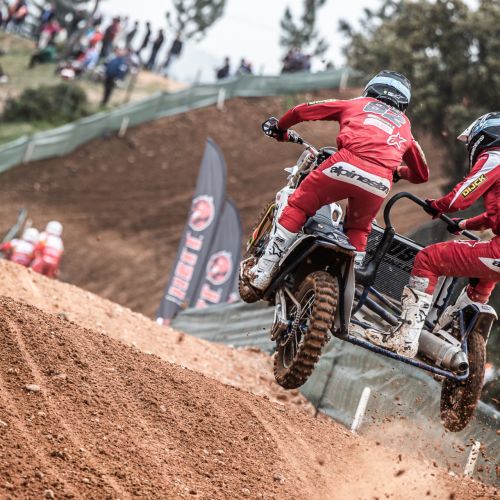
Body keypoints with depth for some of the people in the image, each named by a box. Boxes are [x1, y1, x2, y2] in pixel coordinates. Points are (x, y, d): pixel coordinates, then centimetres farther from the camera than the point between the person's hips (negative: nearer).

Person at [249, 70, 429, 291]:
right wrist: (399, 172, 62)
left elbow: (303, 110, 30)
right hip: (380, 184, 2)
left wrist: (280, 128, 48)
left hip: (348, 165, -2)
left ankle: (262, 274, 1)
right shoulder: (404, 126, 36)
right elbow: (421, 174, 42)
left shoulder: (357, 104, 30)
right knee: (358, 230, 27)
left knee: (297, 207, 8)